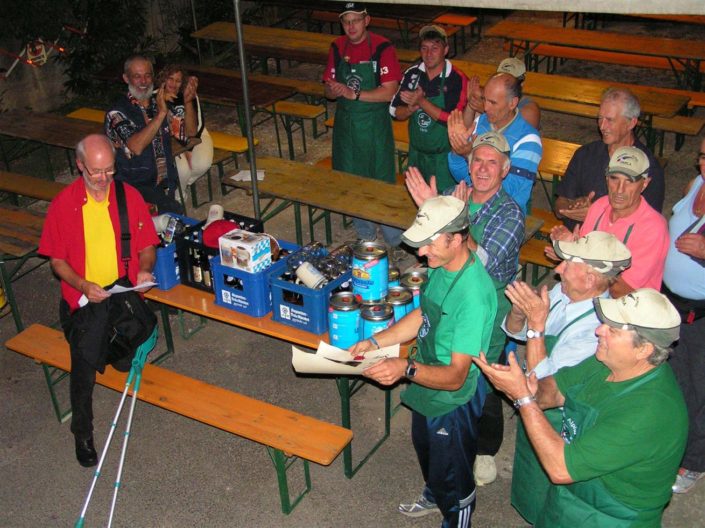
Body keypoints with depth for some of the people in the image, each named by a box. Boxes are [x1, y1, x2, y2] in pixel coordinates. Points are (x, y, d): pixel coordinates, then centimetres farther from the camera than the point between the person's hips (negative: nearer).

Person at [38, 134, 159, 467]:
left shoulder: (130, 196, 3)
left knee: (126, 361, -13)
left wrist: (144, 269, -13)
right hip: (84, 300, -2)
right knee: (86, 358, -24)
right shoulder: (63, 205, -1)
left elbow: (147, 246, 9)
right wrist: (83, 285, -15)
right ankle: (82, 432, 0)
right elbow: (56, 259, 3)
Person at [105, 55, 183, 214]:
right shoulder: (117, 112, -5)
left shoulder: (159, 102, 13)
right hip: (135, 187, -5)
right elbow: (136, 147, -21)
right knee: (174, 211, -29)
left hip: (167, 182, 5)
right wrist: (161, 113, -21)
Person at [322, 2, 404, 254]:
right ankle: (366, 238, 29)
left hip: (374, 125, -5)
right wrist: (334, 90, -17)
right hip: (346, 123, 5)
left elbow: (389, 91, -19)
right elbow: (329, 90, 6)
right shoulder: (337, 48, 3)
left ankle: (395, 242, 16)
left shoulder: (382, 48, -12)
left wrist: (354, 94, -25)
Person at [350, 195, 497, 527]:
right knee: (425, 450, 34)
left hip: (452, 400, -9)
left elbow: (455, 376, -33)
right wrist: (375, 342, -3)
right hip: (425, 388, 9)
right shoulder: (442, 267, -9)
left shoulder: (473, 294, -36)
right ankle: (433, 496, 63)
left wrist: (406, 369, -46)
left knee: (452, 478, 16)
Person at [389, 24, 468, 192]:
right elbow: (395, 112, 4)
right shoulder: (412, 74, 0)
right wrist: (411, 108, -18)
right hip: (416, 154, 5)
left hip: (444, 158, -4)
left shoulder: (458, 80, -14)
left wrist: (422, 102, -26)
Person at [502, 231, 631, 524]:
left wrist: (536, 325, -34)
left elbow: (544, 383, -32)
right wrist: (520, 312, -22)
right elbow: (513, 330, -1)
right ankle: (527, 510, 57)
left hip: (557, 421, -7)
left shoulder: (596, 330, -36)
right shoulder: (561, 291, -13)